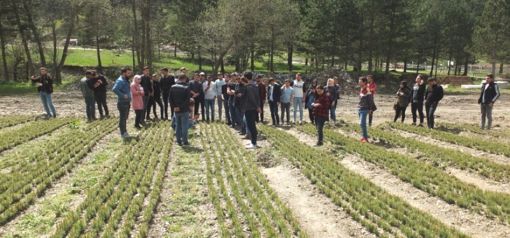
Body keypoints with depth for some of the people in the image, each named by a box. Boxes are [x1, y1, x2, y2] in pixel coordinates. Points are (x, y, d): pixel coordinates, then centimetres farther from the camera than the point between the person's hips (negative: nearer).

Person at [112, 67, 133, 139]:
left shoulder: (126, 80, 13)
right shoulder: (120, 81, -17)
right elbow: (114, 89, -33)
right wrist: (122, 95, -28)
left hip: (127, 102, 10)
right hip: (122, 103, -10)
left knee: (125, 117, 19)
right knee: (123, 118, -1)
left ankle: (124, 131, 31)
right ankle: (123, 133, 7)